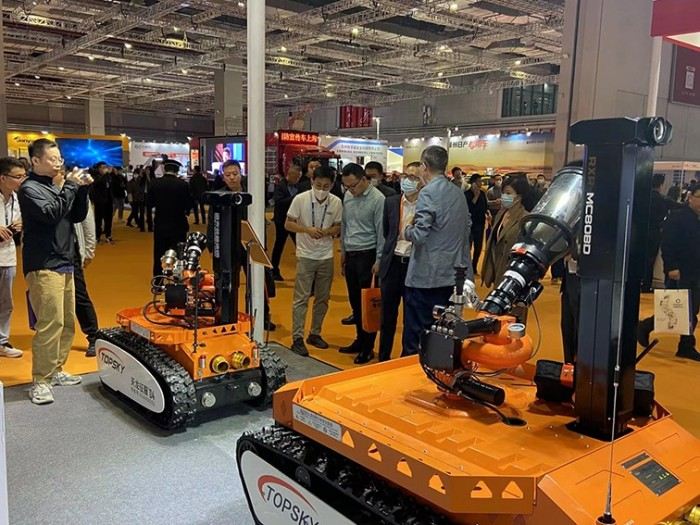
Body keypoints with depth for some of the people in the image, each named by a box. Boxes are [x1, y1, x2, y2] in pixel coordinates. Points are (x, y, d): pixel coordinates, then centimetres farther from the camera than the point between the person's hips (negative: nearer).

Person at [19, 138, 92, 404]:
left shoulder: (57, 185, 13)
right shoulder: (29, 188, -7)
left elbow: (77, 216, 12)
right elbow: (51, 214, -21)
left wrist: (82, 190, 0)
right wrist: (70, 187, -15)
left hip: (64, 263, 8)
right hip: (43, 266, -8)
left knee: (67, 322, 10)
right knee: (51, 323, -12)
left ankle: (55, 370, 22)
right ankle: (40, 381, -5)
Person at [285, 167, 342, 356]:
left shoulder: (336, 202, -3)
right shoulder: (300, 199, -10)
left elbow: (338, 227, 7)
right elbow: (288, 224, -4)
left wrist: (327, 231, -16)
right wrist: (307, 229, -20)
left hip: (326, 256, 3)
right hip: (305, 255, -3)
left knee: (322, 298, 11)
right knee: (301, 298, -2)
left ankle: (315, 333, 25)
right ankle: (297, 338, 3)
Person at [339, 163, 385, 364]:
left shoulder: (377, 199, -13)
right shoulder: (348, 197, 8)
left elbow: (381, 232, -13)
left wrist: (378, 261, -13)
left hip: (367, 255, -7)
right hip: (350, 255, 7)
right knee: (355, 301, 14)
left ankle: (368, 347, 10)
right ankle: (360, 340, 28)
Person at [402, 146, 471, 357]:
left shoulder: (428, 192, -14)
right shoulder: (459, 193, 10)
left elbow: (418, 234, -20)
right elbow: (467, 227, 16)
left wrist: (407, 230, 0)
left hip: (426, 275, -7)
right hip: (453, 274, 7)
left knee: (415, 332, 1)